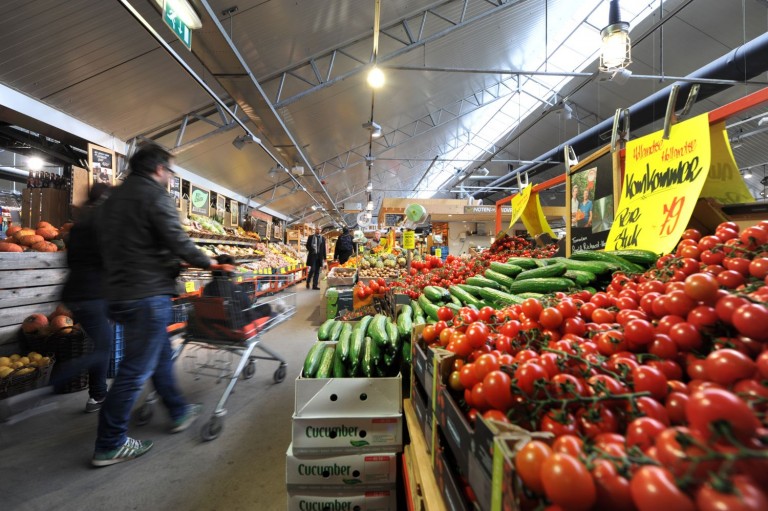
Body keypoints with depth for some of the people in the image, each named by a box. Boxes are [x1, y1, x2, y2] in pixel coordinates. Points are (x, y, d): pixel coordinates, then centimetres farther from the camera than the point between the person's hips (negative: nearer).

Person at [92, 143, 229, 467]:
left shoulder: (113, 199, 17)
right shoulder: (155, 195, -11)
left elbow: (113, 247, 21)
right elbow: (177, 242, -19)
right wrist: (208, 263, -3)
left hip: (119, 292, 10)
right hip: (148, 294, -10)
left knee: (160, 355, 19)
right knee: (136, 370, 1)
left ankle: (179, 413, 32)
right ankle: (109, 445, 13)